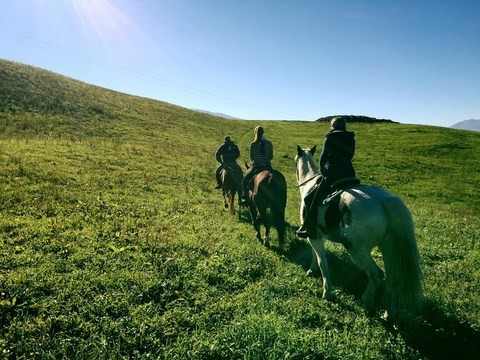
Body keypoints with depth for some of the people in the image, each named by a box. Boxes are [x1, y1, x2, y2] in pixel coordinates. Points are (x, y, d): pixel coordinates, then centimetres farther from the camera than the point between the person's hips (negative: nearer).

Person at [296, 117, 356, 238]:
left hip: (332, 175, -6)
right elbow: (349, 156, 13)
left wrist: (322, 170, 14)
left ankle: (308, 227, 0)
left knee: (313, 199, 0)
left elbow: (323, 157, -1)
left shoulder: (329, 138, -2)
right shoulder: (351, 138, 12)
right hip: (349, 175, 6)